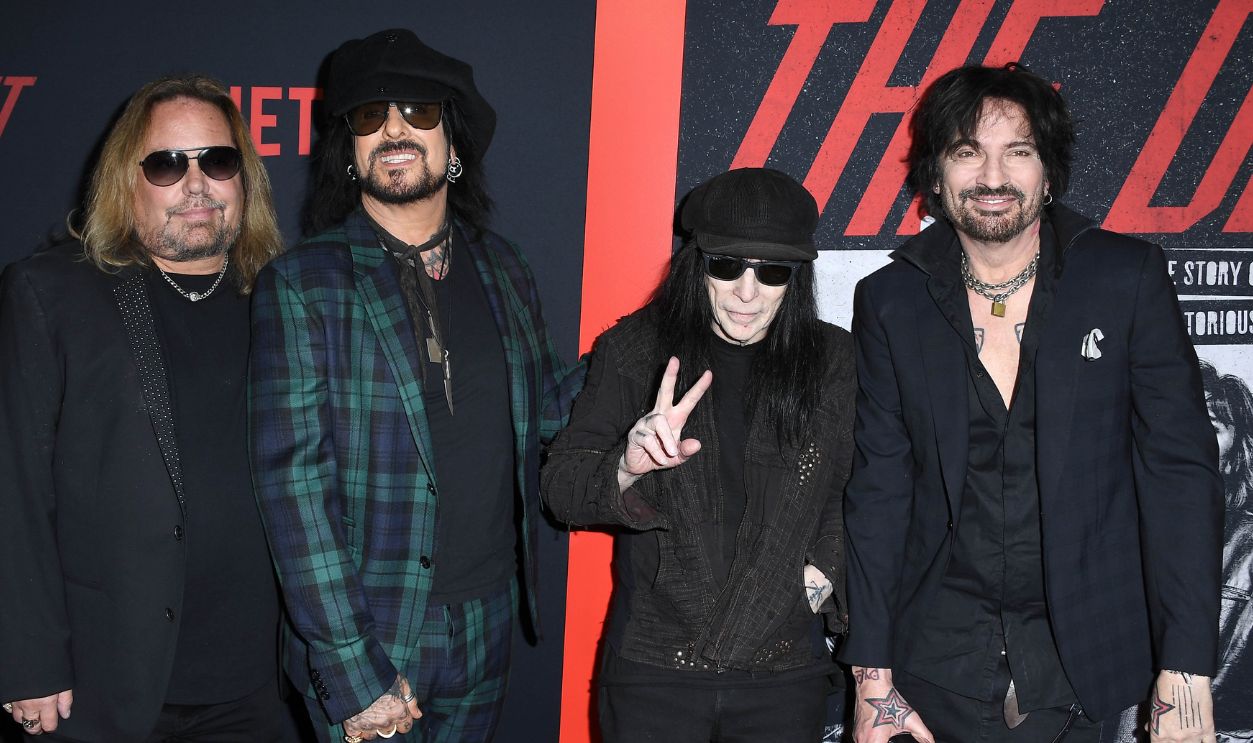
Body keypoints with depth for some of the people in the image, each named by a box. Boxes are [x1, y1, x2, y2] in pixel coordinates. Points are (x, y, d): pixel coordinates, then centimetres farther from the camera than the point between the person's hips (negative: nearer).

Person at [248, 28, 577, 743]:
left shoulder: (503, 268, 5)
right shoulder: (301, 284, -9)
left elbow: (552, 399, 18)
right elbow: (293, 477, -15)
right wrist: (351, 668, -19)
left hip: (488, 622, 5)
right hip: (366, 630, -4)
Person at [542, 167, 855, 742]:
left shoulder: (835, 362, 2)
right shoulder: (632, 350, -2)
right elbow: (560, 488, -8)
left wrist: (824, 569, -3)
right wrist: (628, 465, -28)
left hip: (785, 673, 2)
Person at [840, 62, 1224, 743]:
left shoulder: (1127, 278, -6)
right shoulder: (890, 300, -3)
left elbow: (1179, 470, -7)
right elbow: (878, 490, -2)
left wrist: (1185, 674, -13)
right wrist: (873, 680, -5)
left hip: (1079, 655, 0)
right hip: (940, 656, 1)